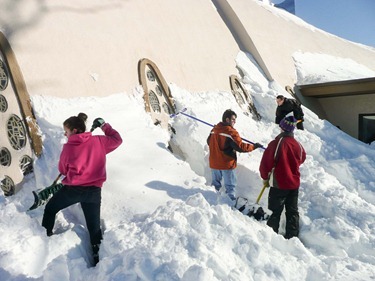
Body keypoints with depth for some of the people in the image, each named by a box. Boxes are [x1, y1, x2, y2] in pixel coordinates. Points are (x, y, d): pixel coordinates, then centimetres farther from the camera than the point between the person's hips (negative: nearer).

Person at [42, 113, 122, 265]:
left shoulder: (68, 147, -6)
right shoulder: (98, 141, -4)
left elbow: (63, 170, 6)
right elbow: (117, 140, 12)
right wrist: (104, 125, 17)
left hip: (72, 189, -2)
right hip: (94, 191, 2)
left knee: (50, 208, 26)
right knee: (94, 225, 13)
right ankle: (97, 255, 13)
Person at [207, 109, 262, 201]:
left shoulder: (214, 129, 1)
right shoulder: (231, 132, -19)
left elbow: (209, 142, 14)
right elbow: (240, 147, -21)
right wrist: (254, 146, -11)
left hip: (214, 163, 6)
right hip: (227, 164, -6)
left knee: (216, 183, 20)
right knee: (230, 185, 7)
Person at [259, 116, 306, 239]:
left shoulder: (276, 143, -20)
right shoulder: (298, 145, -3)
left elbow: (266, 163, -17)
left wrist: (265, 178, -1)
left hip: (278, 184, -5)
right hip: (294, 184, 5)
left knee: (275, 212, 6)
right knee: (293, 212, 16)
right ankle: (292, 237, 24)